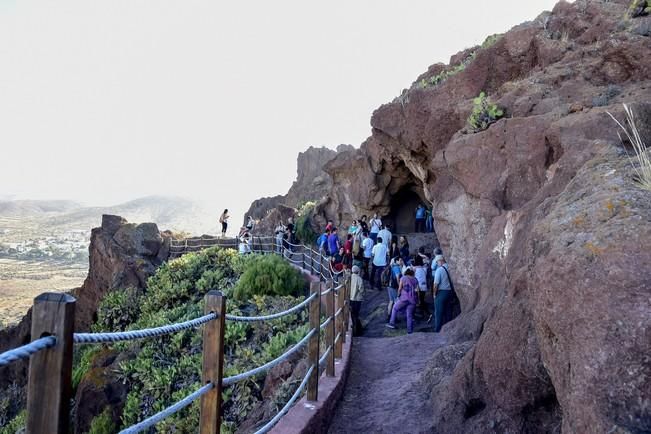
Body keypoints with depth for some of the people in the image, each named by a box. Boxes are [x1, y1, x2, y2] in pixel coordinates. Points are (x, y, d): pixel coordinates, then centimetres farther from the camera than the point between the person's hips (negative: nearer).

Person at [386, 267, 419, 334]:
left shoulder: (403, 278, 1)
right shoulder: (415, 279, 9)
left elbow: (400, 288, -2)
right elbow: (417, 289, 2)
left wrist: (398, 295, 13)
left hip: (404, 298, -3)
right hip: (413, 300, 3)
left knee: (395, 308, 17)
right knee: (410, 315, 9)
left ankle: (392, 323, 13)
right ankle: (410, 330, 9)